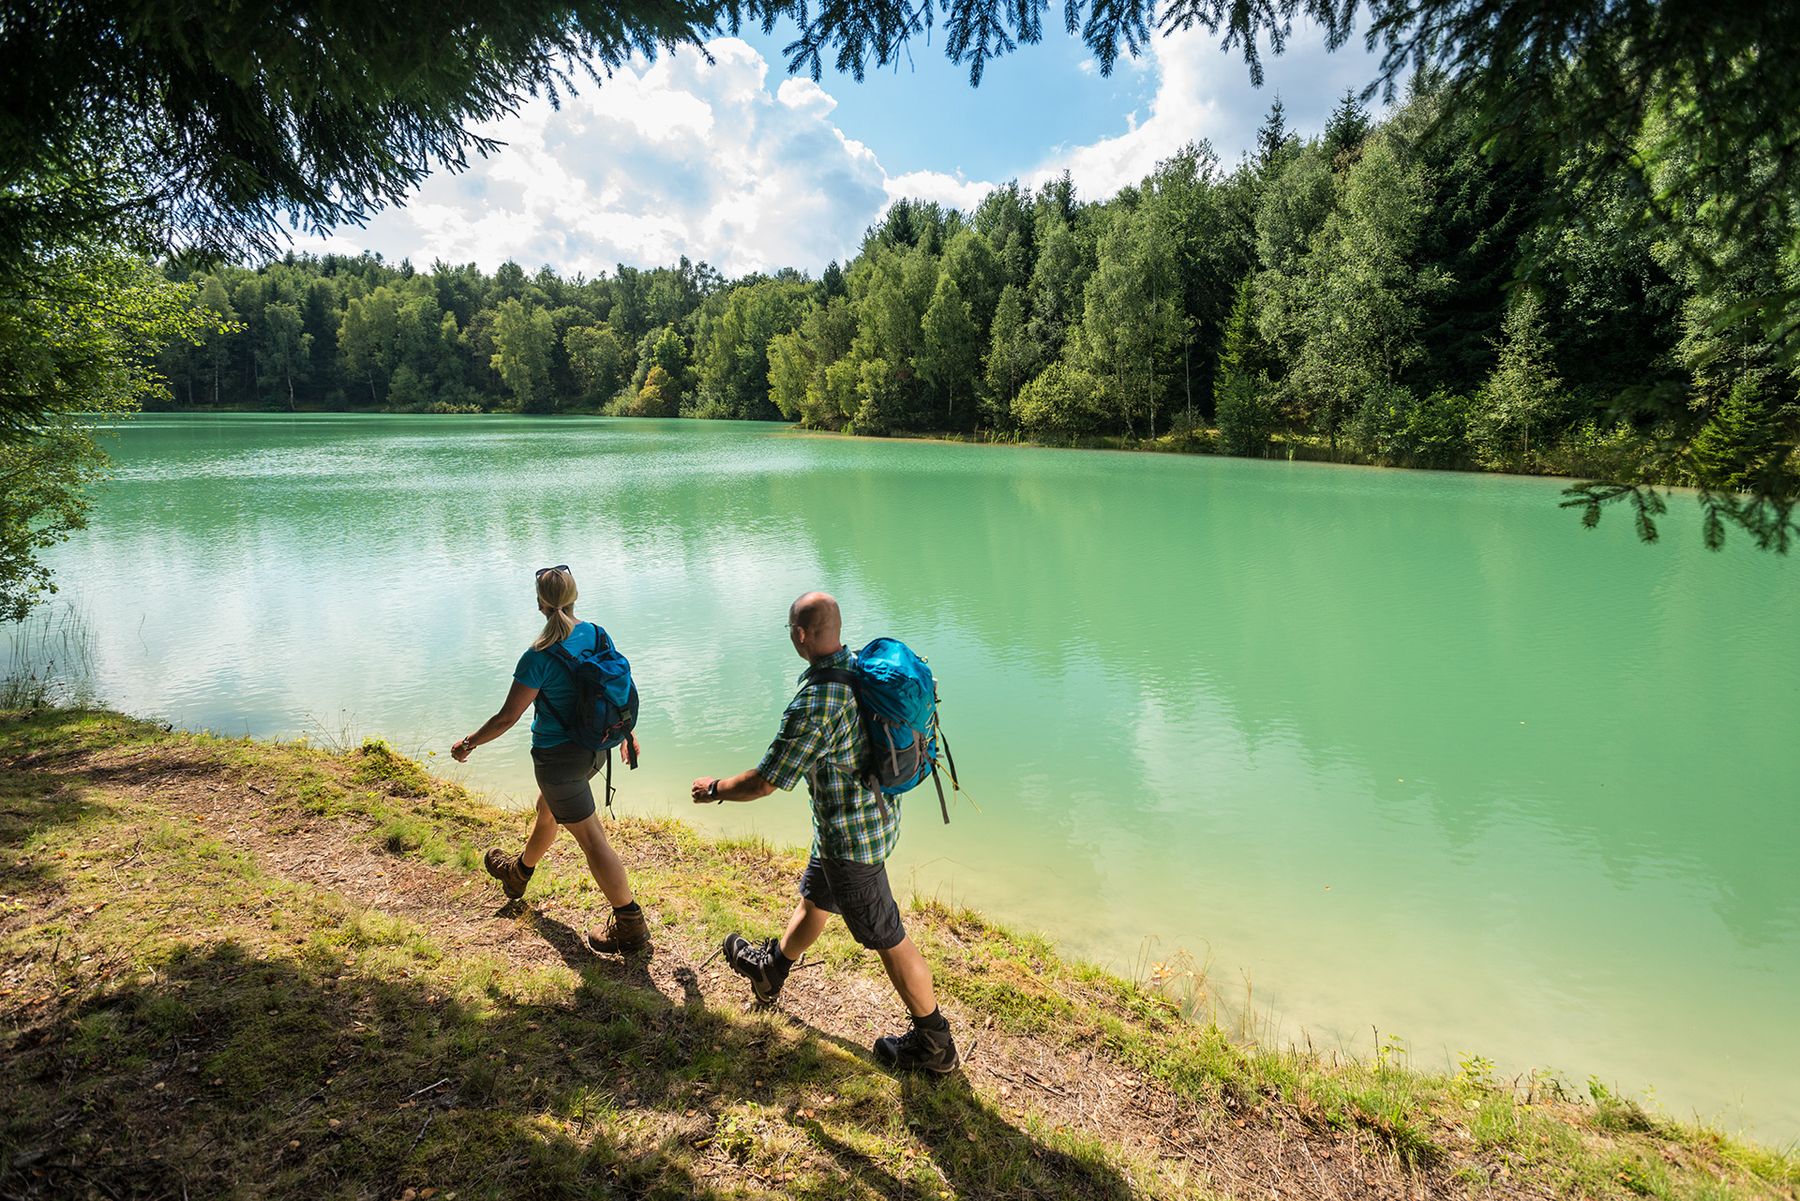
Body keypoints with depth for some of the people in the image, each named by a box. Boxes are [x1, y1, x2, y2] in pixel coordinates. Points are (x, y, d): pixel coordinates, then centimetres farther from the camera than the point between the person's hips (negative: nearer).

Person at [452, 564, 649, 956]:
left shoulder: (539, 656, -23)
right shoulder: (595, 634, -5)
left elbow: (507, 718, -17)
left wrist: (469, 743, 0)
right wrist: (627, 730, 21)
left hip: (559, 758, -8)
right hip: (594, 747, 8)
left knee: (592, 838, 1)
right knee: (547, 810, 31)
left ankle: (630, 926, 8)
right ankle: (518, 872, 58)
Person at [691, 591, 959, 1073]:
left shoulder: (814, 705, -31)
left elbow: (764, 782, -21)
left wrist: (715, 789, -2)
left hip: (852, 836, -9)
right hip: (880, 811, 9)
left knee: (887, 939, 7)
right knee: (814, 898, 29)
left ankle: (934, 1043, 23)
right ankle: (770, 969, 53)